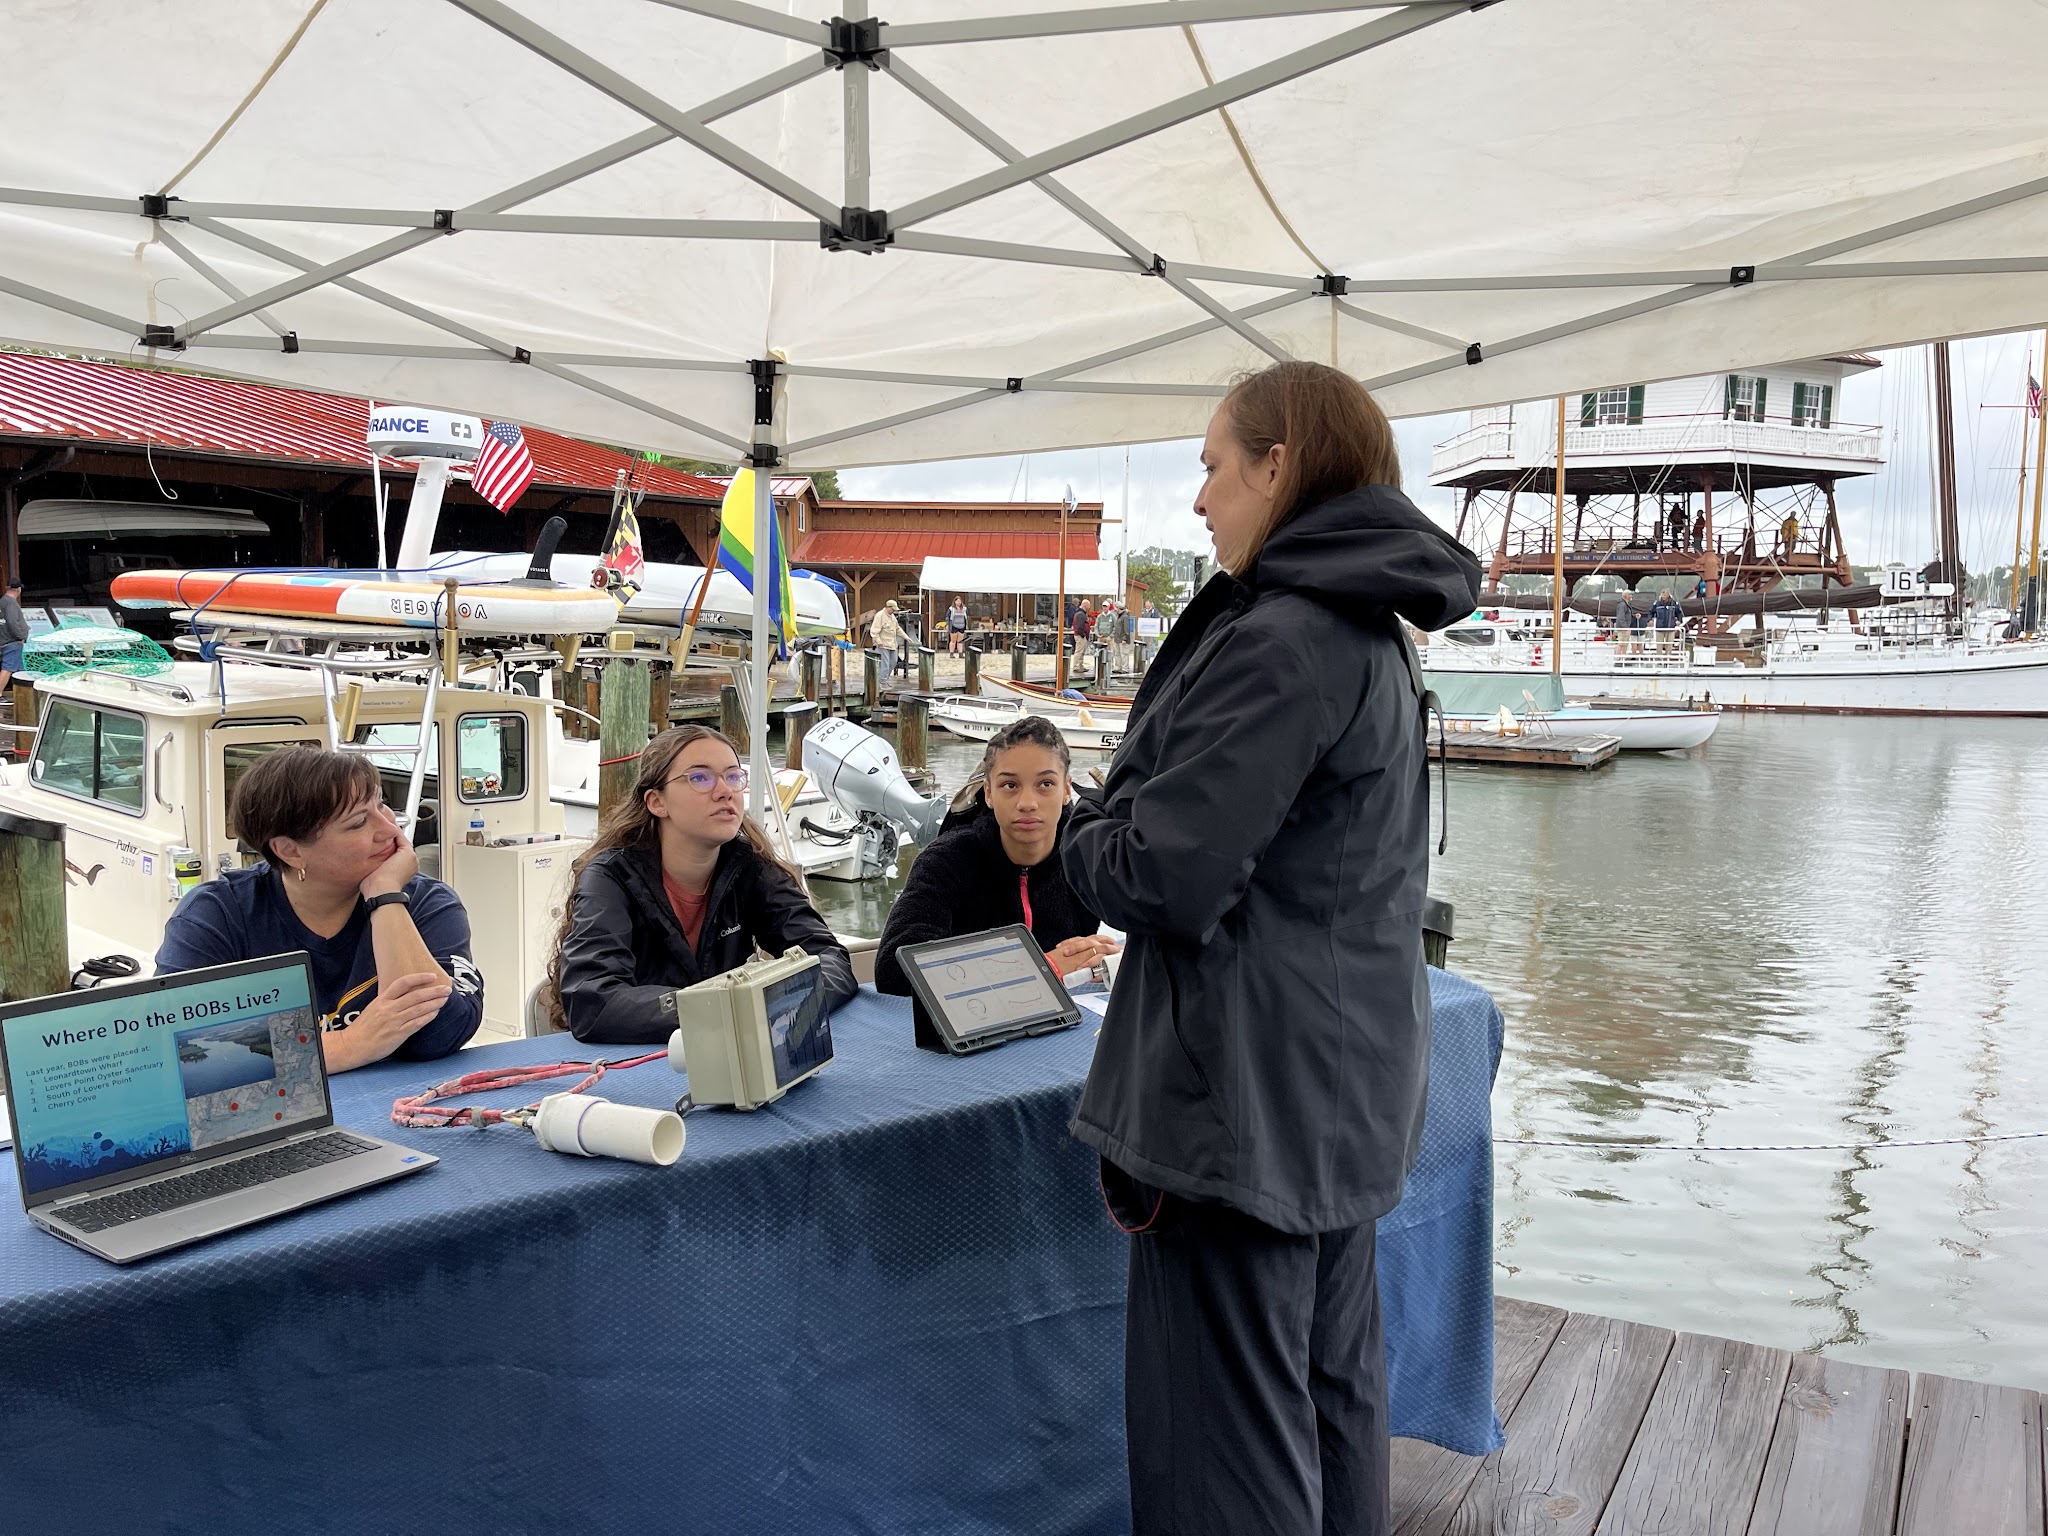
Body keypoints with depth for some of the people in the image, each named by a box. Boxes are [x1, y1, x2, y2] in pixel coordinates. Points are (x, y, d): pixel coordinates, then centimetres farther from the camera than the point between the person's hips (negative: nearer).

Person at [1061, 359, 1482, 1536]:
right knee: (1332, 1395, 21)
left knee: (1227, 1442, 2)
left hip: (1247, 1089, -10)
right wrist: (1122, 826, 10)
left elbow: (1165, 879, -22)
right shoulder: (1374, 635, 13)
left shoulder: (1280, 640, -19)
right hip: (1347, 1080, 10)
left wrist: (1089, 836, -2)